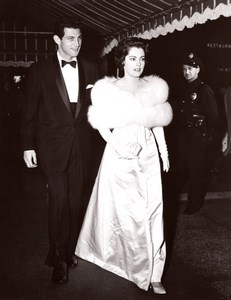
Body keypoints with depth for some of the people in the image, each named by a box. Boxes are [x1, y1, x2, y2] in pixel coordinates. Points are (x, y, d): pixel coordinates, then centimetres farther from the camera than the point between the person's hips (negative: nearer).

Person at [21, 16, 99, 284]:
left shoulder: (90, 68, 4)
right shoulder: (40, 70, -3)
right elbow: (30, 111, 0)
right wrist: (28, 145, -2)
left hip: (80, 144, 3)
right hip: (53, 145, -3)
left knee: (75, 199, 11)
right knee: (59, 199, -6)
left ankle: (70, 249, 27)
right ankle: (58, 257, 11)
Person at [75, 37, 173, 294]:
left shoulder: (152, 87, 7)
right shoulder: (111, 88, -3)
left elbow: (157, 121, 11)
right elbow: (102, 124, -3)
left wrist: (164, 151, 9)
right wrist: (114, 145, -17)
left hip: (148, 155, 3)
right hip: (120, 156, -3)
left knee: (152, 211, 2)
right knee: (122, 210, 5)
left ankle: (153, 272, 13)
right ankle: (124, 257, 27)